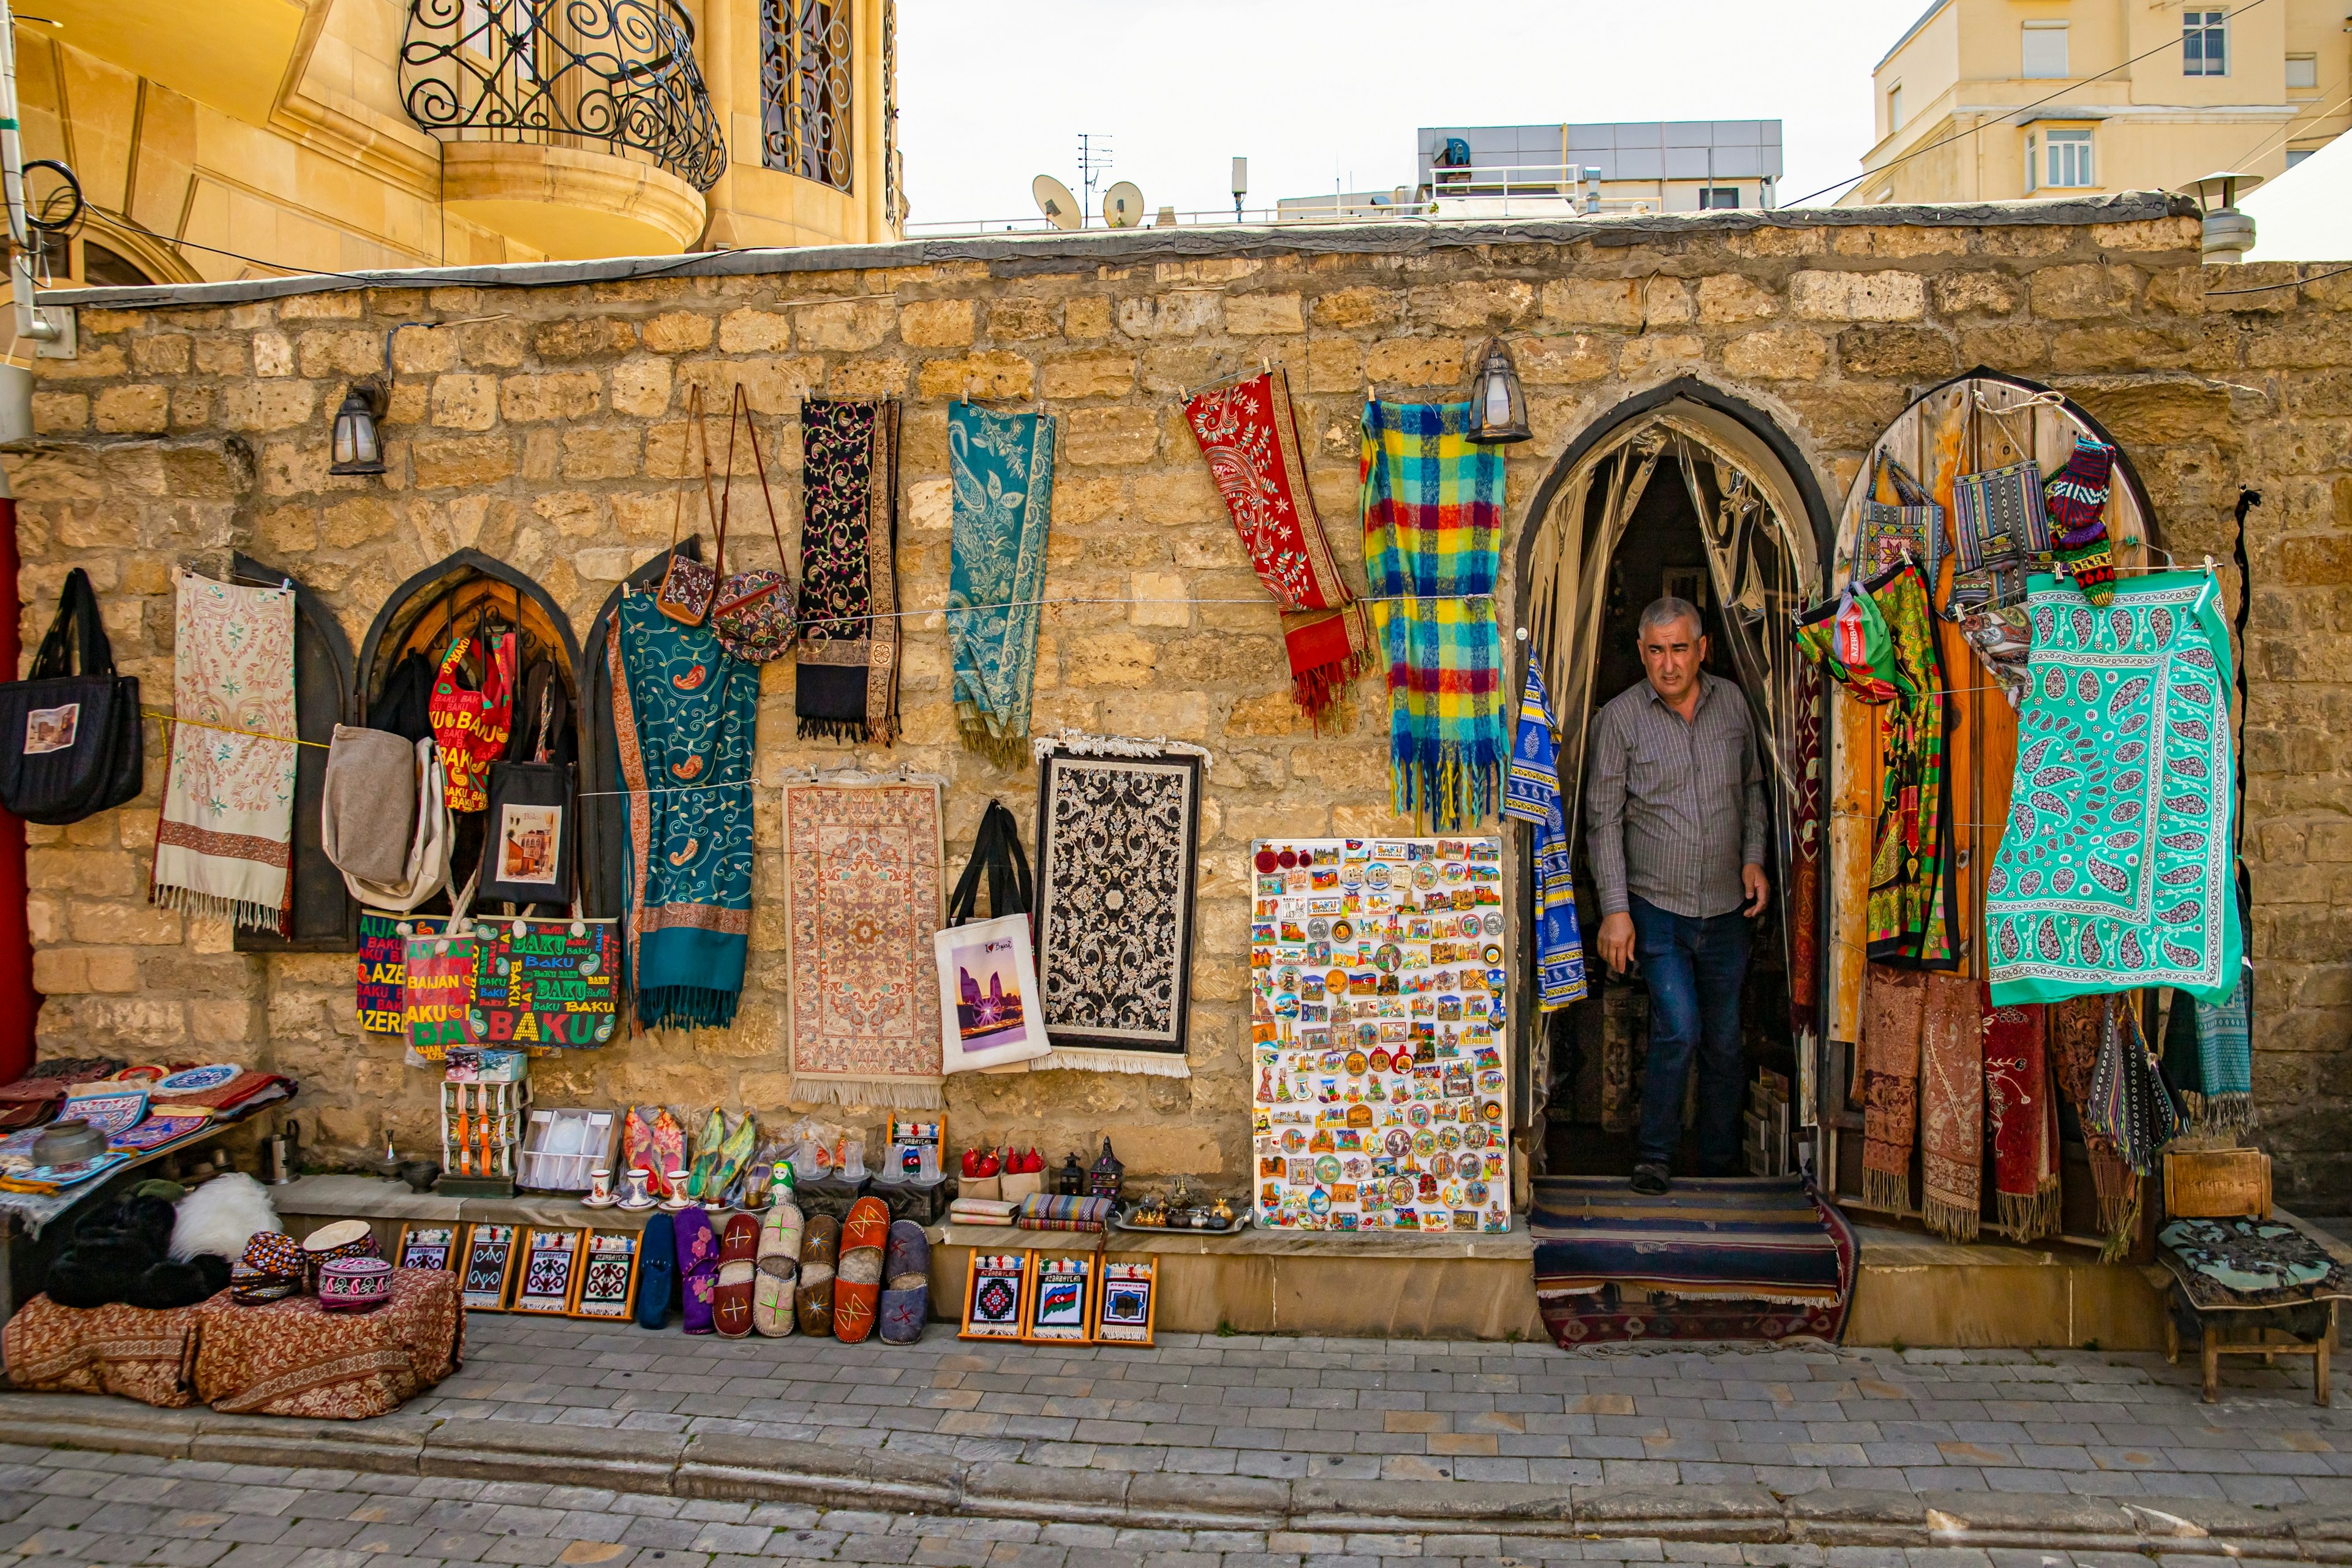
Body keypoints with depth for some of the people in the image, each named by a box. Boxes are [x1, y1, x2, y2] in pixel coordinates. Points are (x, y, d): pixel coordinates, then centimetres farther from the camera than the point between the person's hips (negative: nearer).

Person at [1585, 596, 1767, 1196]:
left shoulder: (1732, 702, 4)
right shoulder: (1619, 718, -6)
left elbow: (1752, 786, 17)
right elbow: (1604, 819, -6)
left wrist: (1753, 857, 4)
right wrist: (1615, 910, -10)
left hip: (1726, 907, 4)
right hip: (1655, 906, -3)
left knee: (1724, 1042, 10)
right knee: (1679, 1030, -15)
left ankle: (1718, 1167, 25)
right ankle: (1654, 1155, 5)